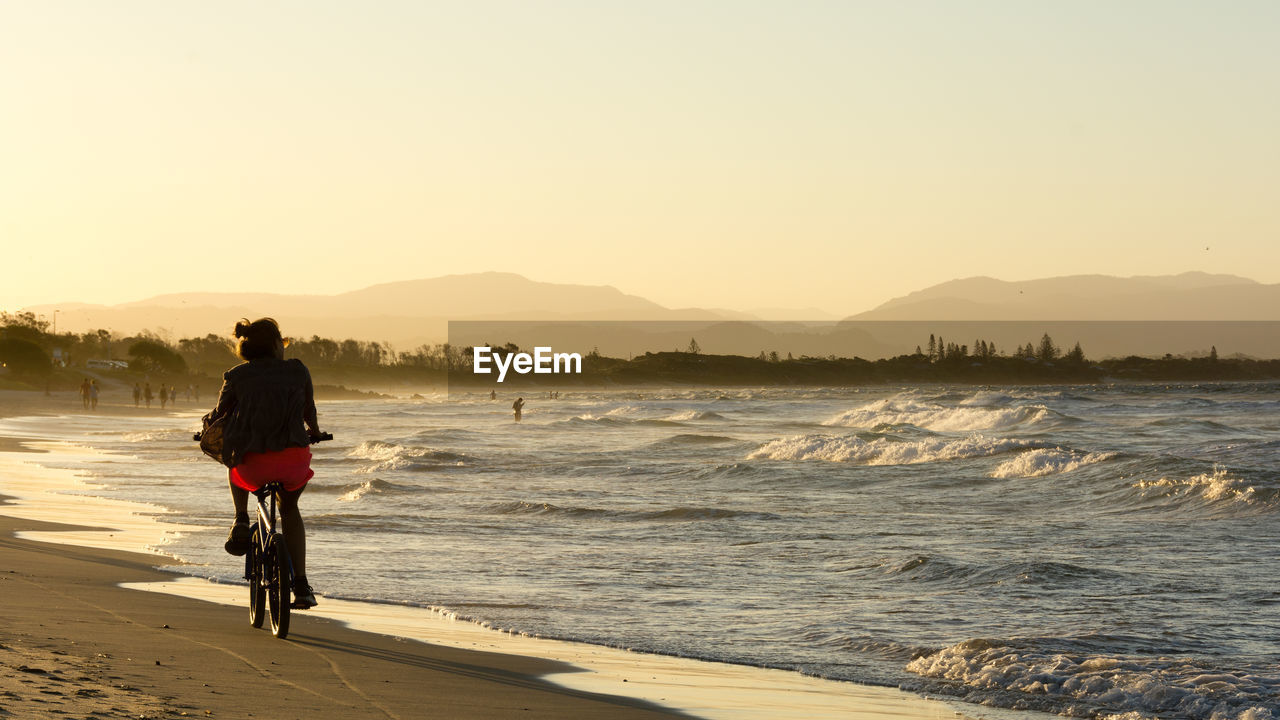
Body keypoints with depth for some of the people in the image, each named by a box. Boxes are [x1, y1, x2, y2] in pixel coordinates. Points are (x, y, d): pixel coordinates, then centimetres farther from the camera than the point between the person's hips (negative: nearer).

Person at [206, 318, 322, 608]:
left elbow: (219, 414, 15)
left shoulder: (236, 377, 4)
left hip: (253, 464, -1)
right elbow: (309, 410, 21)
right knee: (290, 509, 30)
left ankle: (241, 520, 19)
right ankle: (301, 586, 21)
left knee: (236, 465, 38)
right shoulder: (298, 371, 7)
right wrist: (314, 431, 44)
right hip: (294, 459, 1)